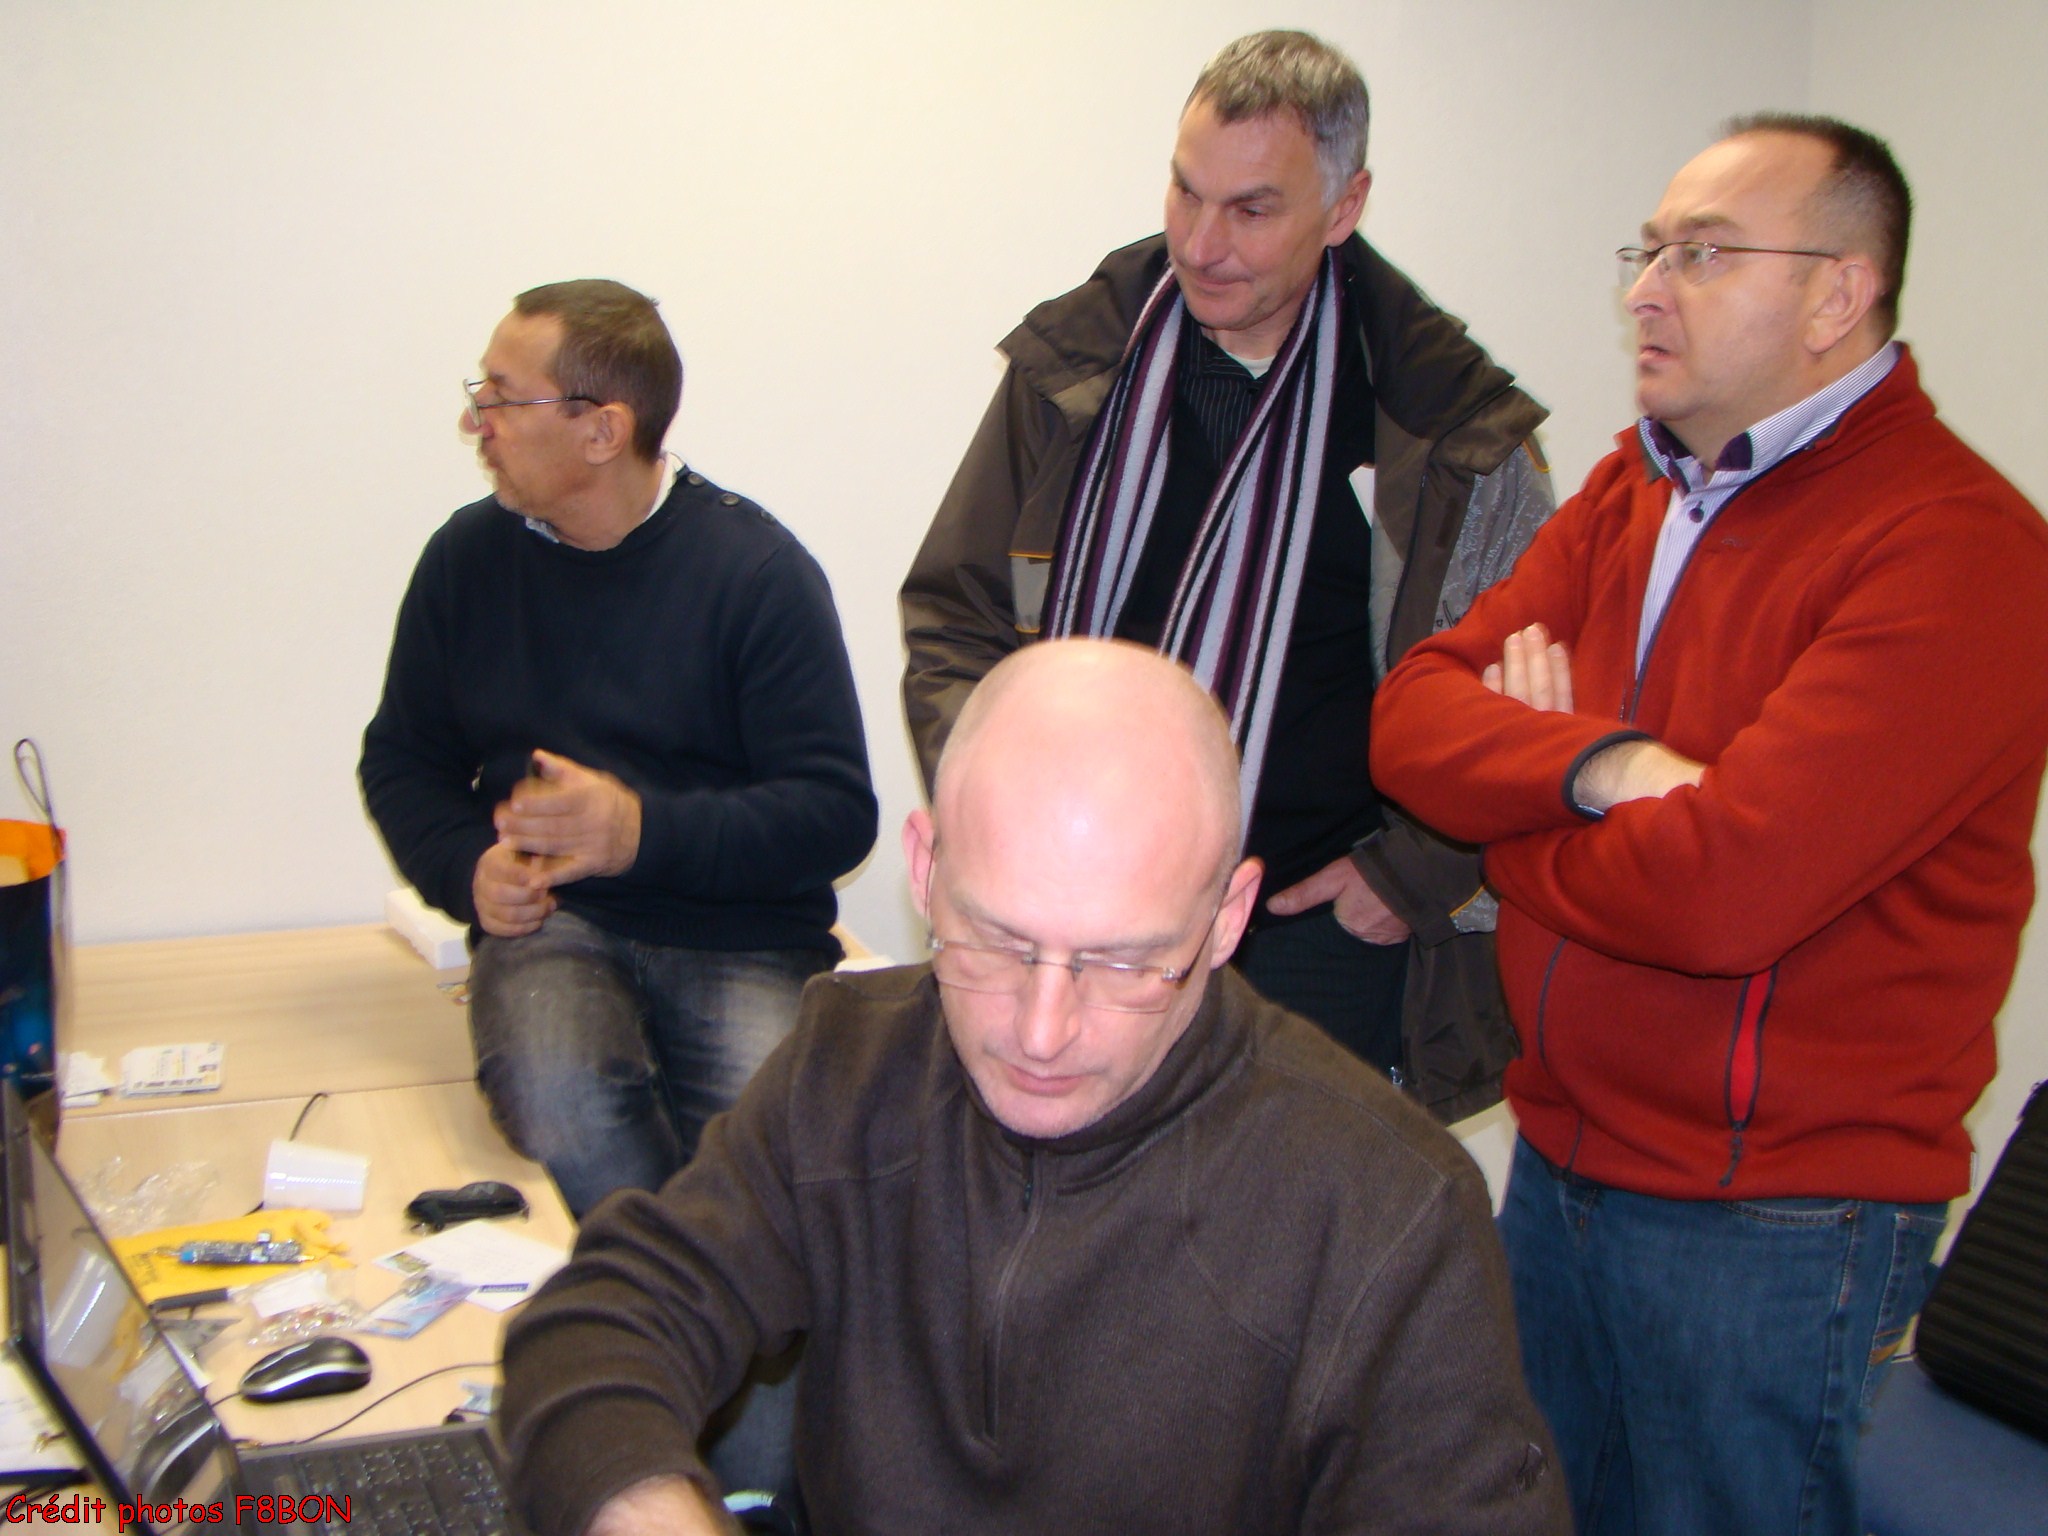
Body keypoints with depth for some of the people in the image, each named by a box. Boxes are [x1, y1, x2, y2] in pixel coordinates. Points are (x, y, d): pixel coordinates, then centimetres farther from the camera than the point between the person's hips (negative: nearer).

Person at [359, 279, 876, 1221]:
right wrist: (469, 869, 0)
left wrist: (648, 831, -20)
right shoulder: (468, 556, 9)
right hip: (551, 927, 2)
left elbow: (837, 813, -7)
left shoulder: (757, 570, -4)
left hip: (742, 939, -2)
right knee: (559, 1102, -32)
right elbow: (402, 757, 21)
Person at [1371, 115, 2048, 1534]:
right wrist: (1596, 764, -21)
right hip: (1561, 1160, 7)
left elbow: (1722, 888, -28)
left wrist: (1514, 800, -10)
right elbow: (1414, 712, -2)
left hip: (1770, 1228, -7)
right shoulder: (1638, 488, 8)